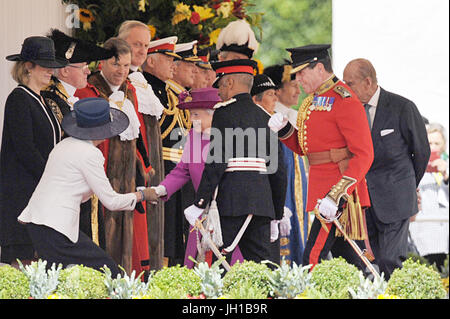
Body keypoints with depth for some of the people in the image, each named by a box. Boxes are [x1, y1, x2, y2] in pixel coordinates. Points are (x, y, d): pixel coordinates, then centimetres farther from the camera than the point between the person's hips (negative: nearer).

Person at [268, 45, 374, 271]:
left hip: (338, 192, -10)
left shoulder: (344, 101, -14)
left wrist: (336, 195, -27)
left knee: (312, 260, -13)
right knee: (351, 260, 11)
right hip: (322, 190, 10)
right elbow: (303, 148, 23)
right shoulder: (316, 99, 15)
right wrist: (283, 128, 2)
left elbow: (363, 155, -20)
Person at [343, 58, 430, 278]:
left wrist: (408, 186, 14)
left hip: (394, 201, -4)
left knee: (390, 261, -9)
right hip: (362, 200, 4)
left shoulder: (402, 108, -7)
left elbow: (421, 151, 4)